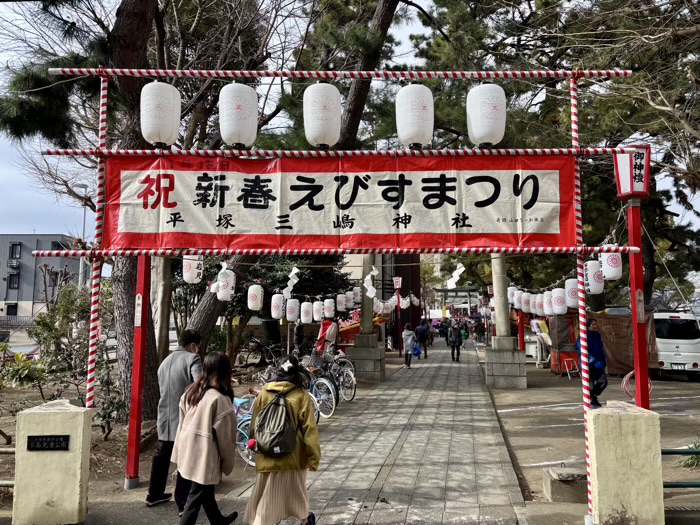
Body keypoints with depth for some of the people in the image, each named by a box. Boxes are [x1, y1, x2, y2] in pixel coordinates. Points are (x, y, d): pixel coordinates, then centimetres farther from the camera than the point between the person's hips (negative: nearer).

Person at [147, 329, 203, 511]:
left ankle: (154, 494, 34)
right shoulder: (192, 358, -11)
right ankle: (183, 503, 10)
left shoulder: (165, 361, 14)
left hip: (165, 418, 7)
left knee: (161, 456, 20)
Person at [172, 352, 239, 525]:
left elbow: (182, 424, 7)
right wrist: (227, 462, -2)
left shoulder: (190, 392, 0)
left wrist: (178, 454, 15)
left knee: (205, 490, 25)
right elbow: (225, 435, -15)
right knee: (196, 498, 5)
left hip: (188, 452, 8)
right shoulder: (220, 399, -22)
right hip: (205, 456, -8)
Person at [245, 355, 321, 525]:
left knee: (265, 497, 9)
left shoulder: (264, 393, -4)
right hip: (293, 456, 0)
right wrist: (314, 457, -4)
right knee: (296, 490, 23)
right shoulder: (301, 396, -10)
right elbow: (309, 429, -11)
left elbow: (254, 425, 5)